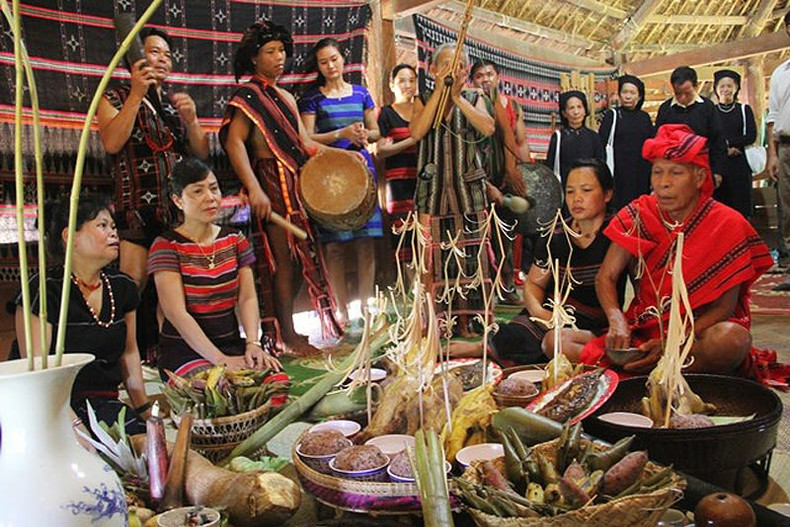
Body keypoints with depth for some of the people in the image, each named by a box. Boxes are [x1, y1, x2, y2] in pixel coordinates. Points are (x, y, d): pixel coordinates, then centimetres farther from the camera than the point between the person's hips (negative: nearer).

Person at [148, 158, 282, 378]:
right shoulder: (166, 246, -6)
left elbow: (248, 298, 4)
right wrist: (221, 360, -23)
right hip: (184, 351, -5)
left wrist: (252, 344, -15)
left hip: (232, 343, 5)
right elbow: (176, 313, -14)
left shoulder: (235, 239, 10)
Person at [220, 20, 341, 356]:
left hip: (295, 183, 8)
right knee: (285, 259, -8)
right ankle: (288, 338, 0)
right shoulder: (247, 96, -3)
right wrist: (253, 189, -25)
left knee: (299, 258, 7)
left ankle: (281, 328, 19)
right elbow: (234, 142, -14)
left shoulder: (286, 98, 22)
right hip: (271, 184, -8)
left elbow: (304, 143, 21)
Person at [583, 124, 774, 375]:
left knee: (733, 340, -38)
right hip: (643, 328, 3)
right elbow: (605, 278, -5)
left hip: (699, 328, -2)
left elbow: (724, 307, -11)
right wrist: (617, 323, -26)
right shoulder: (639, 215, -1)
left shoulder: (727, 225, -9)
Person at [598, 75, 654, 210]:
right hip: (619, 174, -4)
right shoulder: (612, 115, 0)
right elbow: (600, 143, -5)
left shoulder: (645, 117, 11)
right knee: (619, 209, -4)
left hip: (641, 175, 4)